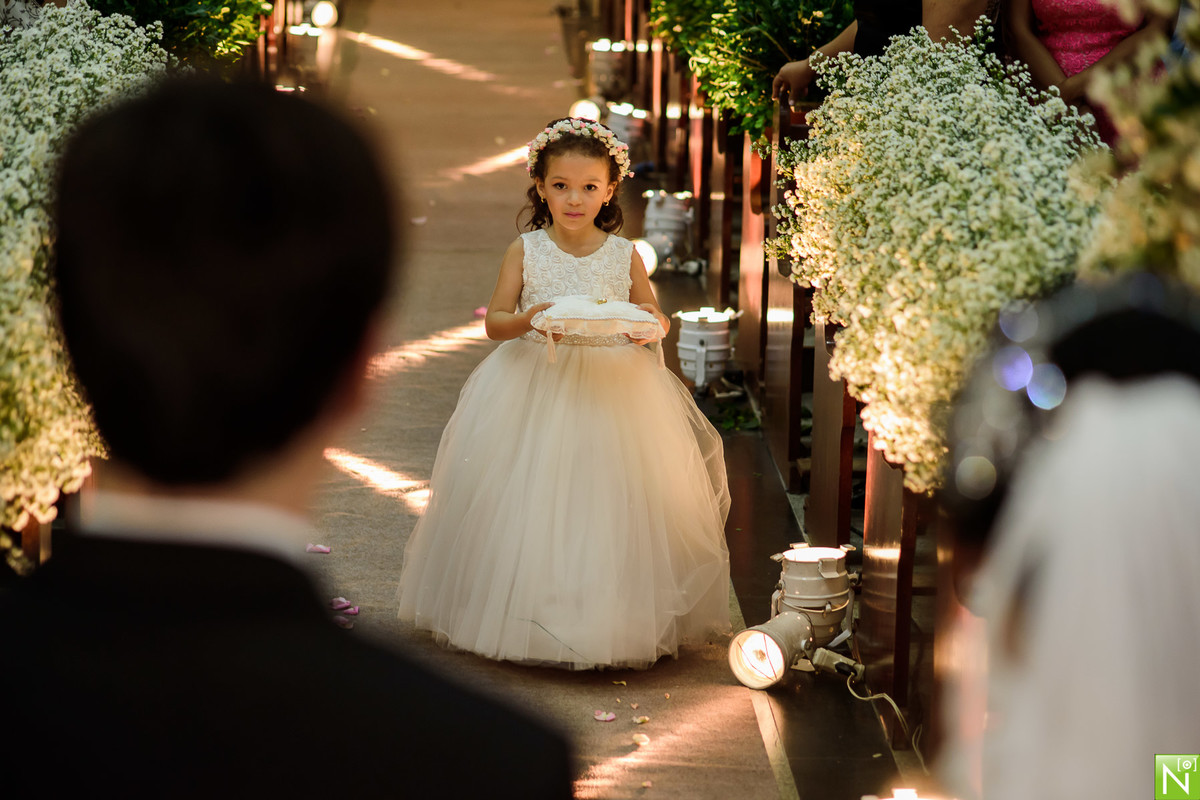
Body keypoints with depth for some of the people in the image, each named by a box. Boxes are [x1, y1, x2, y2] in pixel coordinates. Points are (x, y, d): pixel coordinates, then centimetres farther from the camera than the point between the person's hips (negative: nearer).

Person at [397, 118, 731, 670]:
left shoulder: (624, 256, 2)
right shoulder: (526, 251, -1)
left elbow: (654, 323, 10)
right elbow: (494, 322, -1)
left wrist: (648, 320, -14)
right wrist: (528, 319, -22)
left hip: (613, 392, 1)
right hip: (536, 389, -1)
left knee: (611, 507, -1)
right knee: (532, 504, -2)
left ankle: (612, 623, 9)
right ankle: (527, 617, 10)